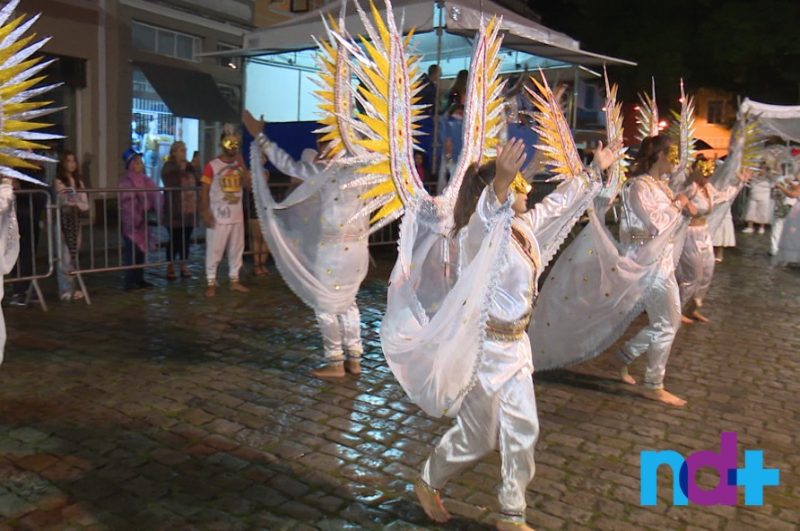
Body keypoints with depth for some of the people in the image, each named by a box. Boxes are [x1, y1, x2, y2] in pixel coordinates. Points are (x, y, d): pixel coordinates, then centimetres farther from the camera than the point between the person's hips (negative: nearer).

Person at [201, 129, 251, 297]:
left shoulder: (239, 165, 9)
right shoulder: (212, 166, -7)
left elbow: (248, 184, -4)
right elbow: (204, 191, -8)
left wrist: (241, 165, -12)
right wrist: (205, 212, -14)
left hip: (237, 216, 6)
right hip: (218, 216, -5)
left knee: (236, 249, 11)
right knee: (214, 250, -2)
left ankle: (234, 281, 21)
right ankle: (211, 283, 6)